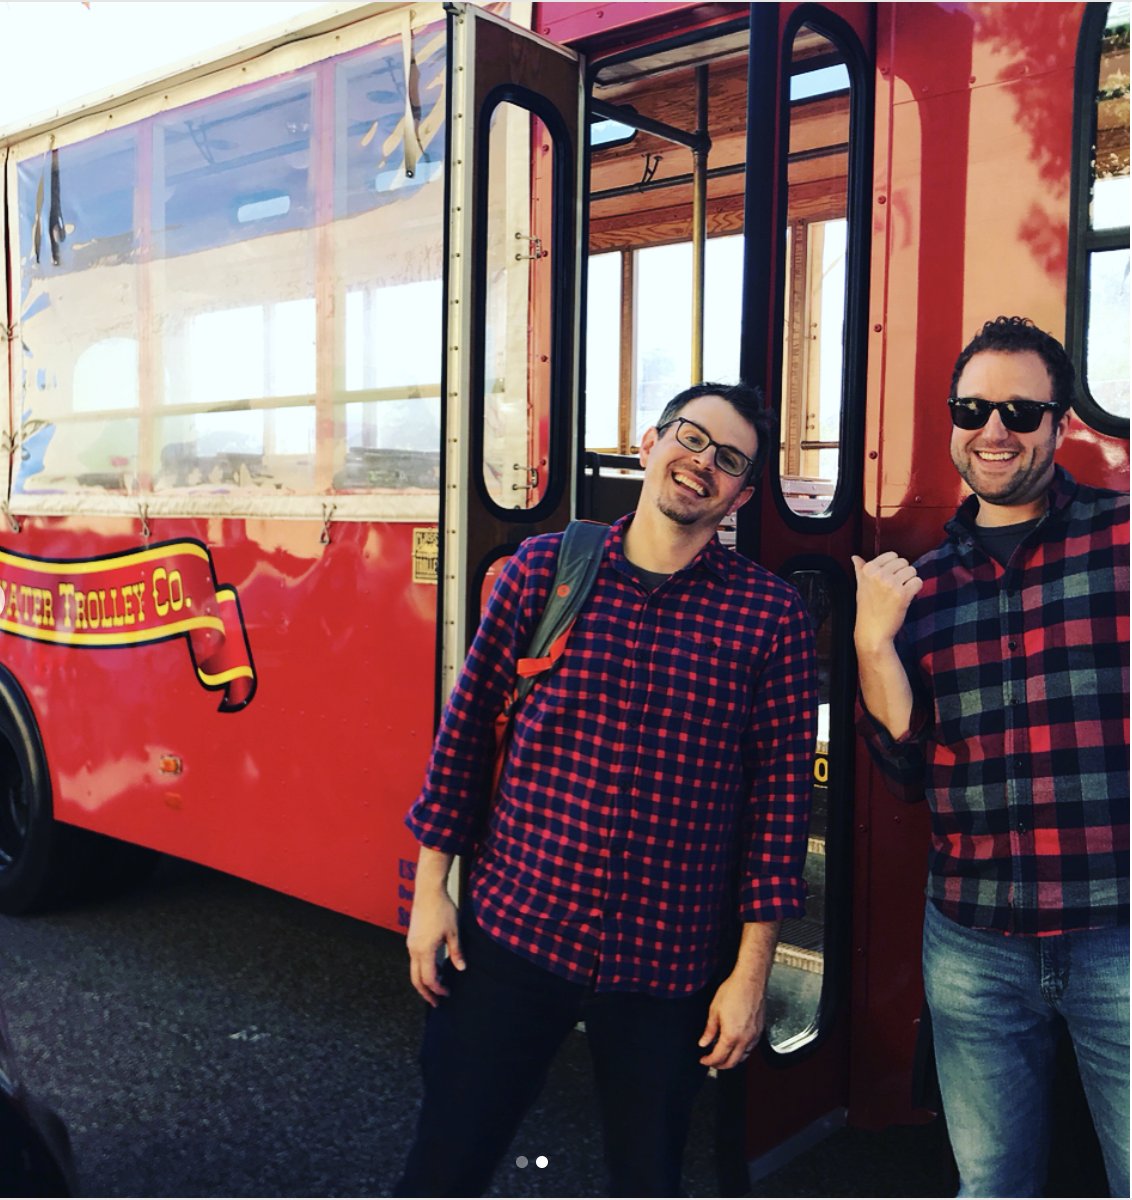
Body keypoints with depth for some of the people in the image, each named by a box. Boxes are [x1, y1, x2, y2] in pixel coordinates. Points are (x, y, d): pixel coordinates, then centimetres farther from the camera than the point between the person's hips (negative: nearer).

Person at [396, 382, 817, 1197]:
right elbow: (467, 728, 3)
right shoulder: (542, 569, -3)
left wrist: (751, 970, -3)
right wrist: (432, 886, 3)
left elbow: (781, 794, -4)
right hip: (511, 929, 1)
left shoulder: (770, 615, -6)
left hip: (667, 963, 0)